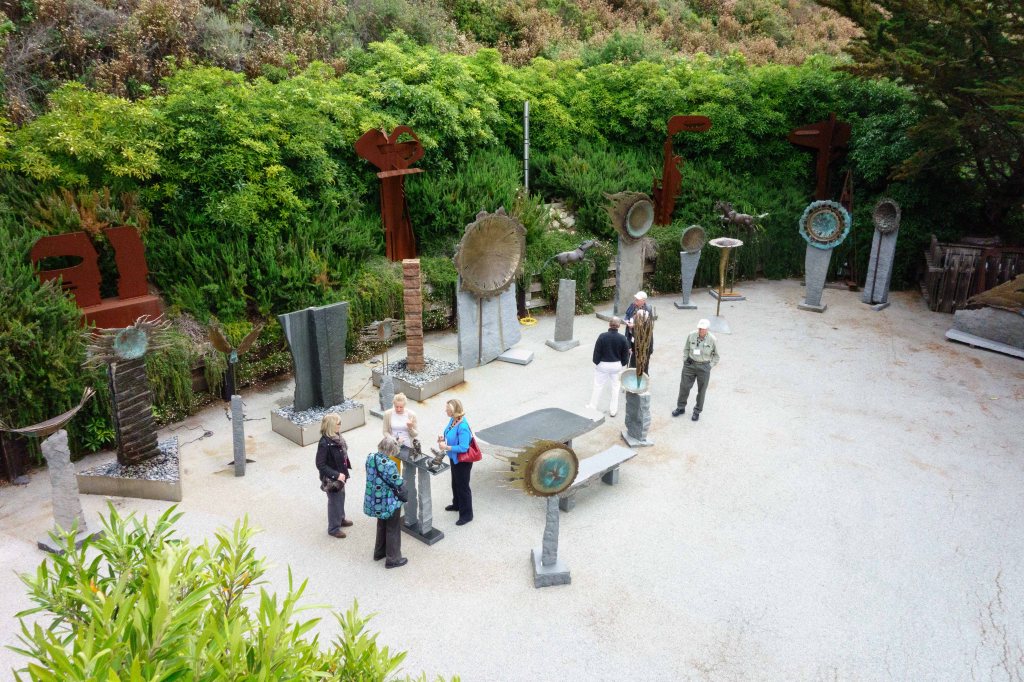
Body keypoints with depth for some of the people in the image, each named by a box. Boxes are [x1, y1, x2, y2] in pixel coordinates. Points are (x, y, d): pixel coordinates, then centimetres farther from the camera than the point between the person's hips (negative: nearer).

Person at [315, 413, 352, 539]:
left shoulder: (337, 437, -4)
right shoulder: (325, 443, -29)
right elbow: (320, 465, -25)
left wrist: (343, 473, 9)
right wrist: (336, 475, -26)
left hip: (340, 475, 8)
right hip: (332, 479, -8)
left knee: (341, 498, 26)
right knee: (334, 502, 10)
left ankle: (341, 519, 48)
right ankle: (333, 528, 28)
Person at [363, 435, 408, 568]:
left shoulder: (370, 458, -8)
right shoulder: (389, 465, -31)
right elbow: (398, 484, -19)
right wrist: (403, 480, 3)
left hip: (375, 501, 7)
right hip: (389, 503, -7)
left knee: (381, 526, 29)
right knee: (393, 530, 13)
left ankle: (379, 552, 45)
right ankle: (393, 559, 26)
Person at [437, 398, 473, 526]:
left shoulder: (463, 427, -33)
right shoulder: (453, 420, -5)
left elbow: (463, 447, -31)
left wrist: (447, 447, -29)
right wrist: (443, 437, -6)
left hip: (463, 461, -9)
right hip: (454, 458, 9)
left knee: (463, 486, 6)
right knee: (455, 483, 27)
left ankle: (466, 514, 23)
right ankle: (457, 504, 50)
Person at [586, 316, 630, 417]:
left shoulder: (602, 336, -18)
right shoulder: (622, 338, -12)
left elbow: (597, 351, -12)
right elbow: (625, 354, -3)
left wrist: (596, 362, 3)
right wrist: (623, 364, 13)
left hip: (603, 364, -1)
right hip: (617, 365, 2)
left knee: (598, 386, 14)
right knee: (615, 387, 16)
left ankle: (592, 407, 26)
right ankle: (613, 410, 22)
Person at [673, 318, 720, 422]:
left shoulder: (712, 339, -12)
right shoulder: (691, 335, -8)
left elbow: (716, 355, 2)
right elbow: (686, 349, 9)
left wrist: (710, 366, -4)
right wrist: (685, 361, 4)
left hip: (704, 366, -2)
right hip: (690, 364, 2)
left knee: (701, 390, 9)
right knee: (684, 386, 9)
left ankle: (697, 411, 26)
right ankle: (680, 408, 28)